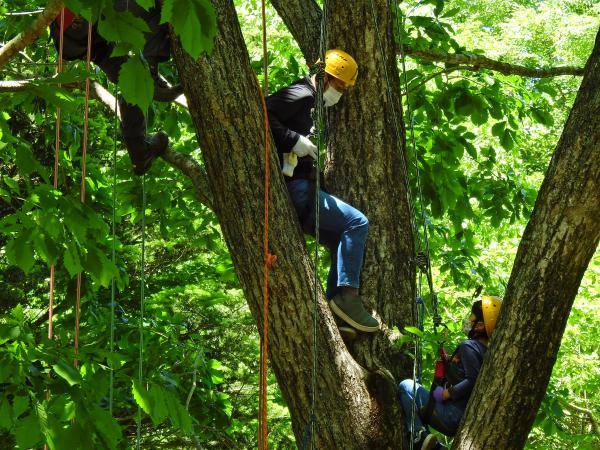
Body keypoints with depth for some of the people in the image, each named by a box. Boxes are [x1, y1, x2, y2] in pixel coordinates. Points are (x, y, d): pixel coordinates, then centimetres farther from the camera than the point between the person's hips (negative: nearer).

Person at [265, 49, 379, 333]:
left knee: (343, 242, 10)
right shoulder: (300, 95, -9)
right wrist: (295, 141, -23)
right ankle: (347, 295, -18)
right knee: (356, 222, -16)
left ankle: (335, 315, 7)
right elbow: (263, 115, -23)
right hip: (294, 189, -11)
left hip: (301, 190, 11)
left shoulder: (311, 104, 24)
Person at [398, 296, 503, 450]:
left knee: (406, 386, -2)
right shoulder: (485, 351, 16)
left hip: (453, 416, -10)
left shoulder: (469, 346, -13)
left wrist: (445, 394, -18)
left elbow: (473, 380, -25)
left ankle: (419, 436, -13)